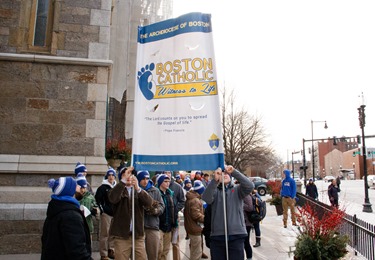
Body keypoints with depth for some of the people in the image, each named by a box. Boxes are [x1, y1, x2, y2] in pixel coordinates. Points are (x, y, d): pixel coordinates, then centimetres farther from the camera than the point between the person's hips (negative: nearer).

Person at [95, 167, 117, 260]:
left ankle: (111, 251, 24)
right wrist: (102, 209, -11)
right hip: (106, 213, -5)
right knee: (104, 234, -4)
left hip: (115, 213, 6)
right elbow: (97, 199, -8)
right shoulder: (103, 187, -4)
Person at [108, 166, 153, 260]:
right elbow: (112, 199, -19)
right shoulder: (118, 190, 5)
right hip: (121, 235, -2)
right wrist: (123, 180, -26)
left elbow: (149, 203, -9)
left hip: (138, 235, 2)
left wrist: (138, 188, -25)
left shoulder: (139, 191, 11)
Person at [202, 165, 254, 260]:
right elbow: (206, 198, -14)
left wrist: (234, 172, -20)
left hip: (236, 235, -1)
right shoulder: (214, 190, 8)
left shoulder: (237, 189, 9)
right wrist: (215, 180, -27)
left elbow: (250, 186, -11)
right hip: (217, 235, 1)